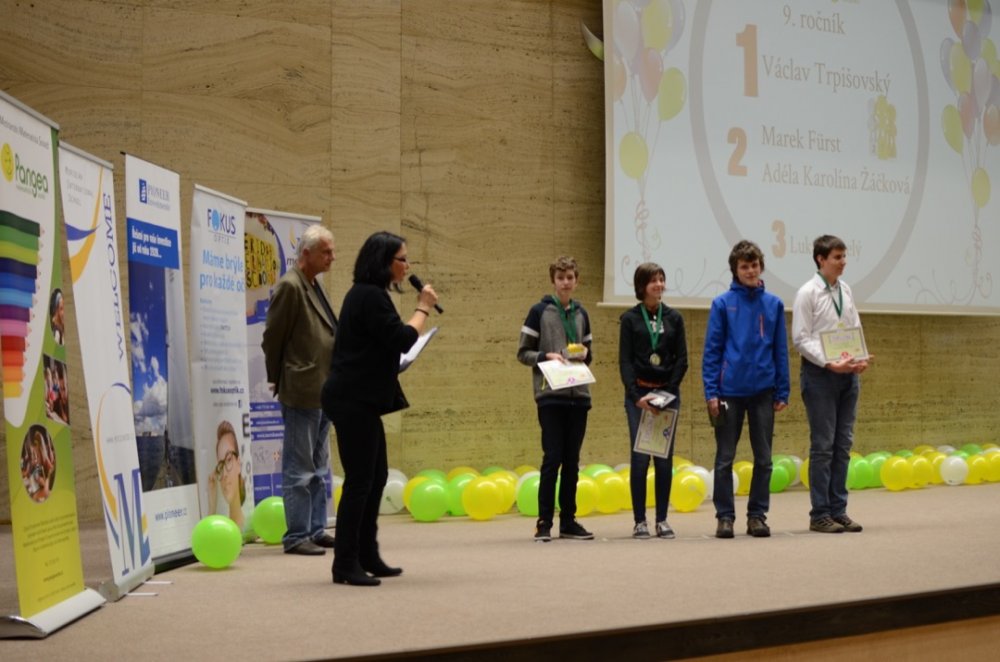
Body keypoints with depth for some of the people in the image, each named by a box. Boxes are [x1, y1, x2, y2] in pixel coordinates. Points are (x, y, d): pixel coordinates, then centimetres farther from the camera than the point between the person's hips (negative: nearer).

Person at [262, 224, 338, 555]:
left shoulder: (312, 286, 15)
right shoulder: (290, 286, -14)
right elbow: (272, 338, -12)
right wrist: (279, 380, -4)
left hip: (321, 392, 10)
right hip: (301, 393, -10)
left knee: (319, 469, 15)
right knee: (299, 471, -3)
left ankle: (316, 530, 23)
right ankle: (296, 537, 3)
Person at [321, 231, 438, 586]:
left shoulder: (367, 294, 17)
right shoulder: (370, 296, -15)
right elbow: (403, 339, -19)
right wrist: (423, 308, -6)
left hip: (359, 399, 11)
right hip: (353, 400, -11)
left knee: (375, 477, 15)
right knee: (360, 480, -7)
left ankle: (367, 557, 23)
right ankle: (345, 564, -1)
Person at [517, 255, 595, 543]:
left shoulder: (581, 314, 14)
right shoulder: (539, 311, 0)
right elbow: (523, 352, 1)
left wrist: (584, 354, -1)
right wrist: (546, 356, -16)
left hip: (578, 395, 5)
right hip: (550, 395, -5)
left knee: (572, 460, 8)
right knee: (552, 458, -7)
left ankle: (568, 520, 14)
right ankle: (544, 521, 0)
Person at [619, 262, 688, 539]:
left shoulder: (674, 318, 8)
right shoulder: (630, 318, 2)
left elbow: (682, 359, 6)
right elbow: (624, 361, -1)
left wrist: (668, 391, -6)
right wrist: (638, 396, -12)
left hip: (668, 394, 2)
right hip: (638, 394, -2)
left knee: (665, 459, 1)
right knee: (640, 457, -5)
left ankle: (662, 520, 8)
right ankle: (639, 521, 2)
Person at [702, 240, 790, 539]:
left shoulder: (773, 304, 4)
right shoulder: (722, 304, -2)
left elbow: (781, 351, 7)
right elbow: (711, 351, -2)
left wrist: (782, 392, 3)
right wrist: (711, 392, -7)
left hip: (763, 391, 2)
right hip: (729, 391, -2)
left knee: (763, 458, 7)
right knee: (725, 458, 4)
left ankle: (758, 515, 17)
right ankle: (725, 515, 13)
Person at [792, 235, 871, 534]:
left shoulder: (845, 290, 11)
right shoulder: (808, 293, -8)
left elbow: (855, 329, 16)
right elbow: (801, 338, -11)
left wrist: (861, 358, -3)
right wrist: (830, 364, -20)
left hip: (848, 374, 6)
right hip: (820, 374, -6)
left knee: (843, 444, 8)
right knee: (823, 445, -3)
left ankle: (838, 510, 15)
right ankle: (820, 514, 3)